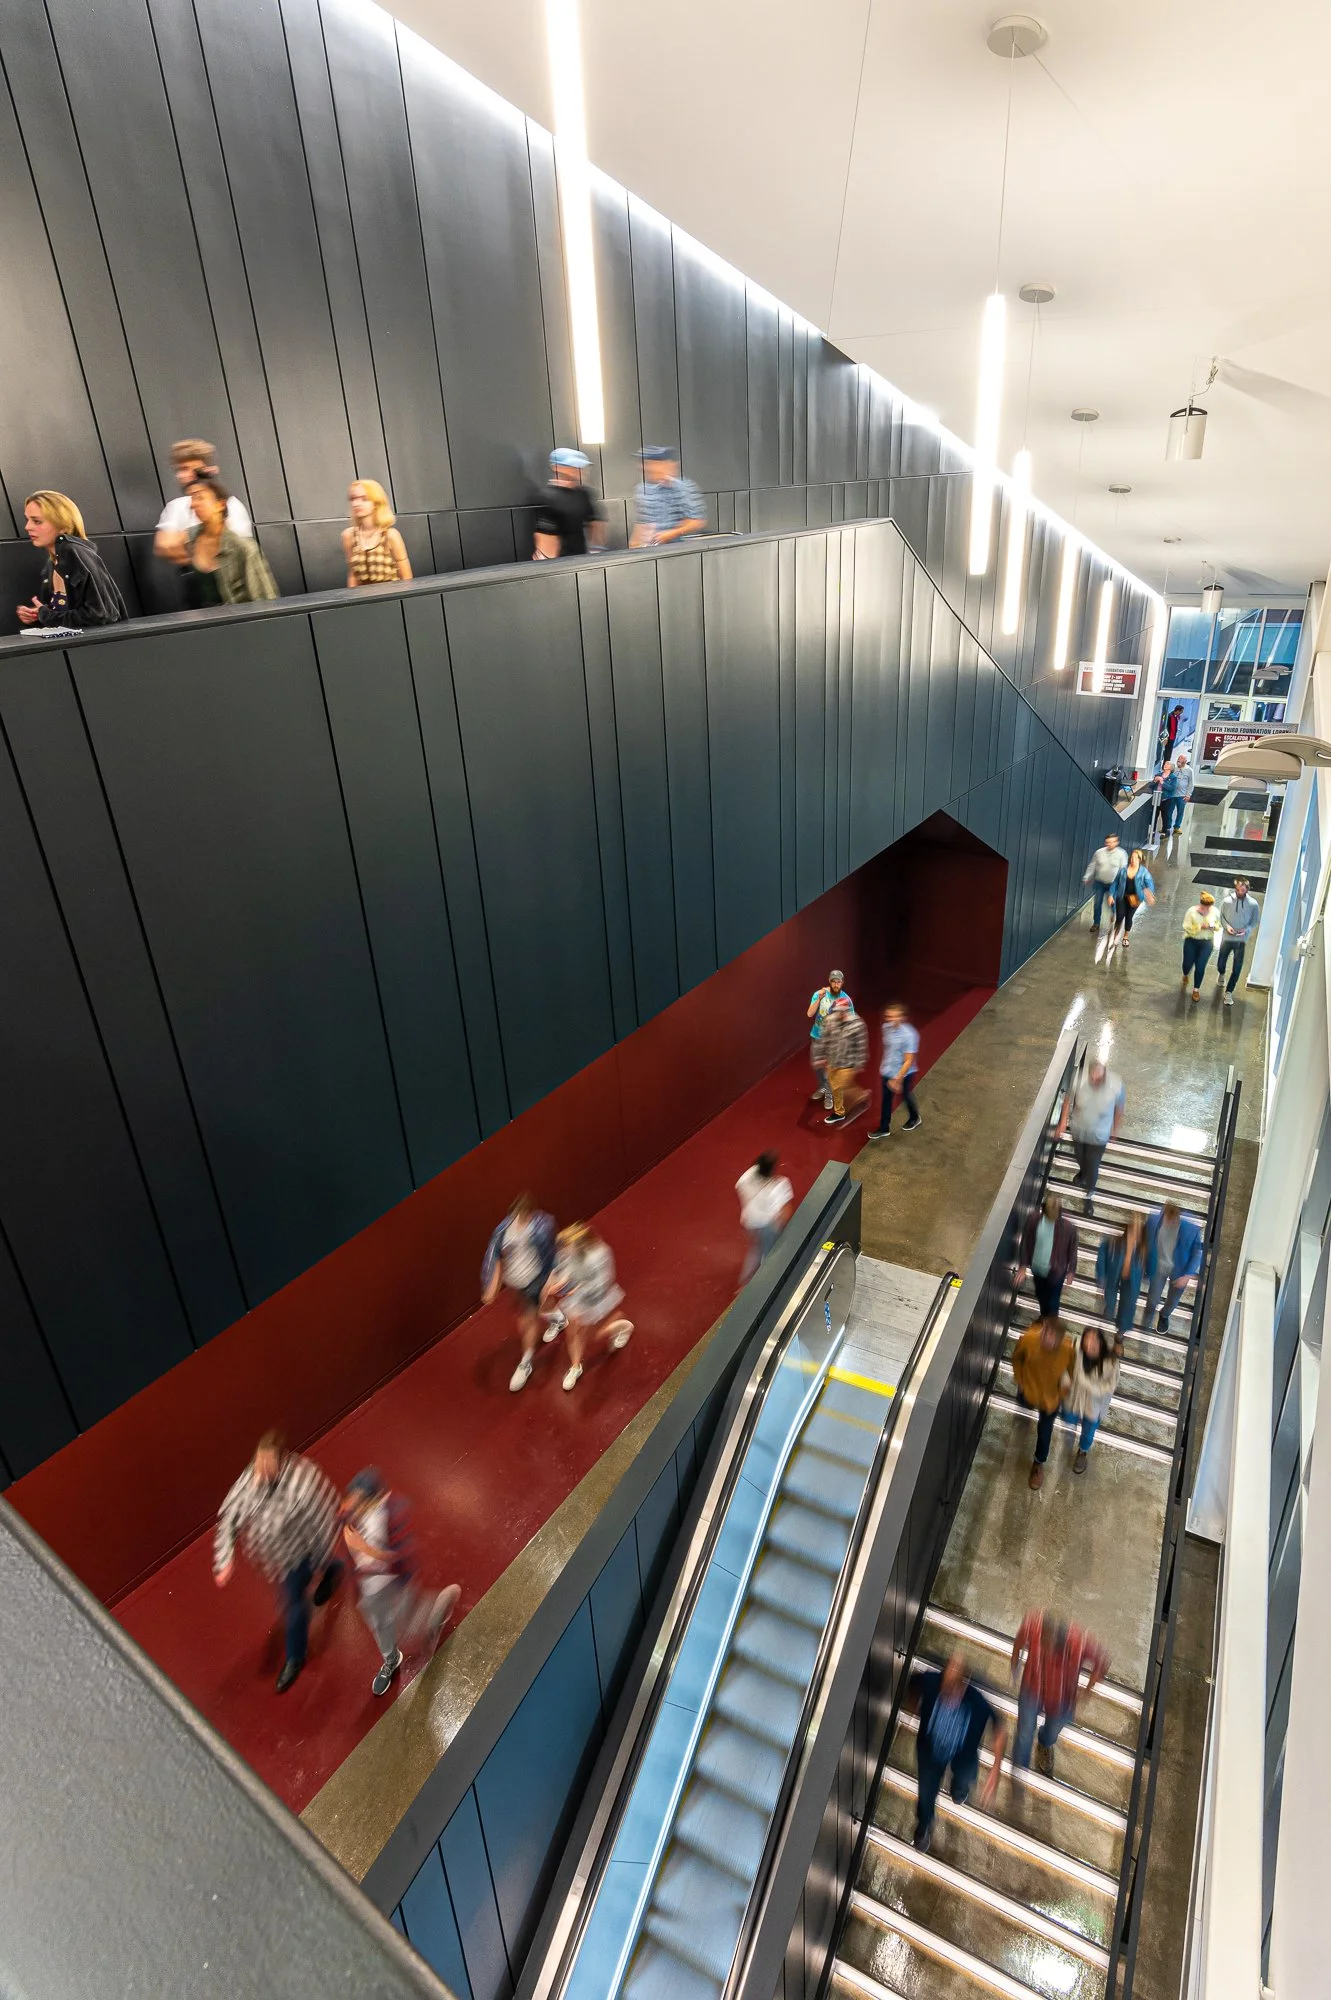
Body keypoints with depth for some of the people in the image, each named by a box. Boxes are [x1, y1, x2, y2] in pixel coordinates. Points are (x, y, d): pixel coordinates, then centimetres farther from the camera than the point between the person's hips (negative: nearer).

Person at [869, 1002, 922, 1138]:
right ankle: (884, 1128, 31)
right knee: (886, 1100, 15)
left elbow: (909, 1061, -26)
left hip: (903, 1074, -5)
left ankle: (915, 1118, 48)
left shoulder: (909, 1035, -31)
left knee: (905, 1096, 20)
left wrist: (897, 1079, -24)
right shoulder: (886, 1027, -11)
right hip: (887, 1071, 5)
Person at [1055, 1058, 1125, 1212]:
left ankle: (1089, 1195, 44)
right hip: (1078, 1130, 2)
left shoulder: (1116, 1085, -32)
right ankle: (1083, 1171, 66)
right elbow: (1068, 1099, -9)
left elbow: (1119, 1108, -10)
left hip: (1098, 1135, -2)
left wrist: (1115, 1129, 4)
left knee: (1092, 1167, 15)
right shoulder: (1079, 1079, -31)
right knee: (1080, 1157, 30)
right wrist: (1063, 1121, -1)